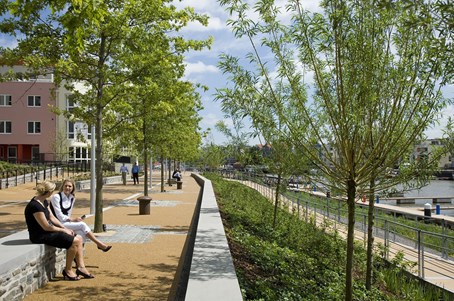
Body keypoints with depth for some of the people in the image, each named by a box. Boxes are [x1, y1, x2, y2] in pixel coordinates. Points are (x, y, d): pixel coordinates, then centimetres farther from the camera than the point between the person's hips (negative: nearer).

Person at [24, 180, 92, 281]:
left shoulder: (44, 202, 7)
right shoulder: (35, 206, -24)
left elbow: (52, 217, 13)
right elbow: (46, 227, -22)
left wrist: (65, 228, 3)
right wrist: (63, 230, -9)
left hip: (49, 231, 10)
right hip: (40, 236, -10)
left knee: (79, 238, -1)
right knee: (74, 241, -19)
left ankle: (81, 267, 2)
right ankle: (68, 271, -2)